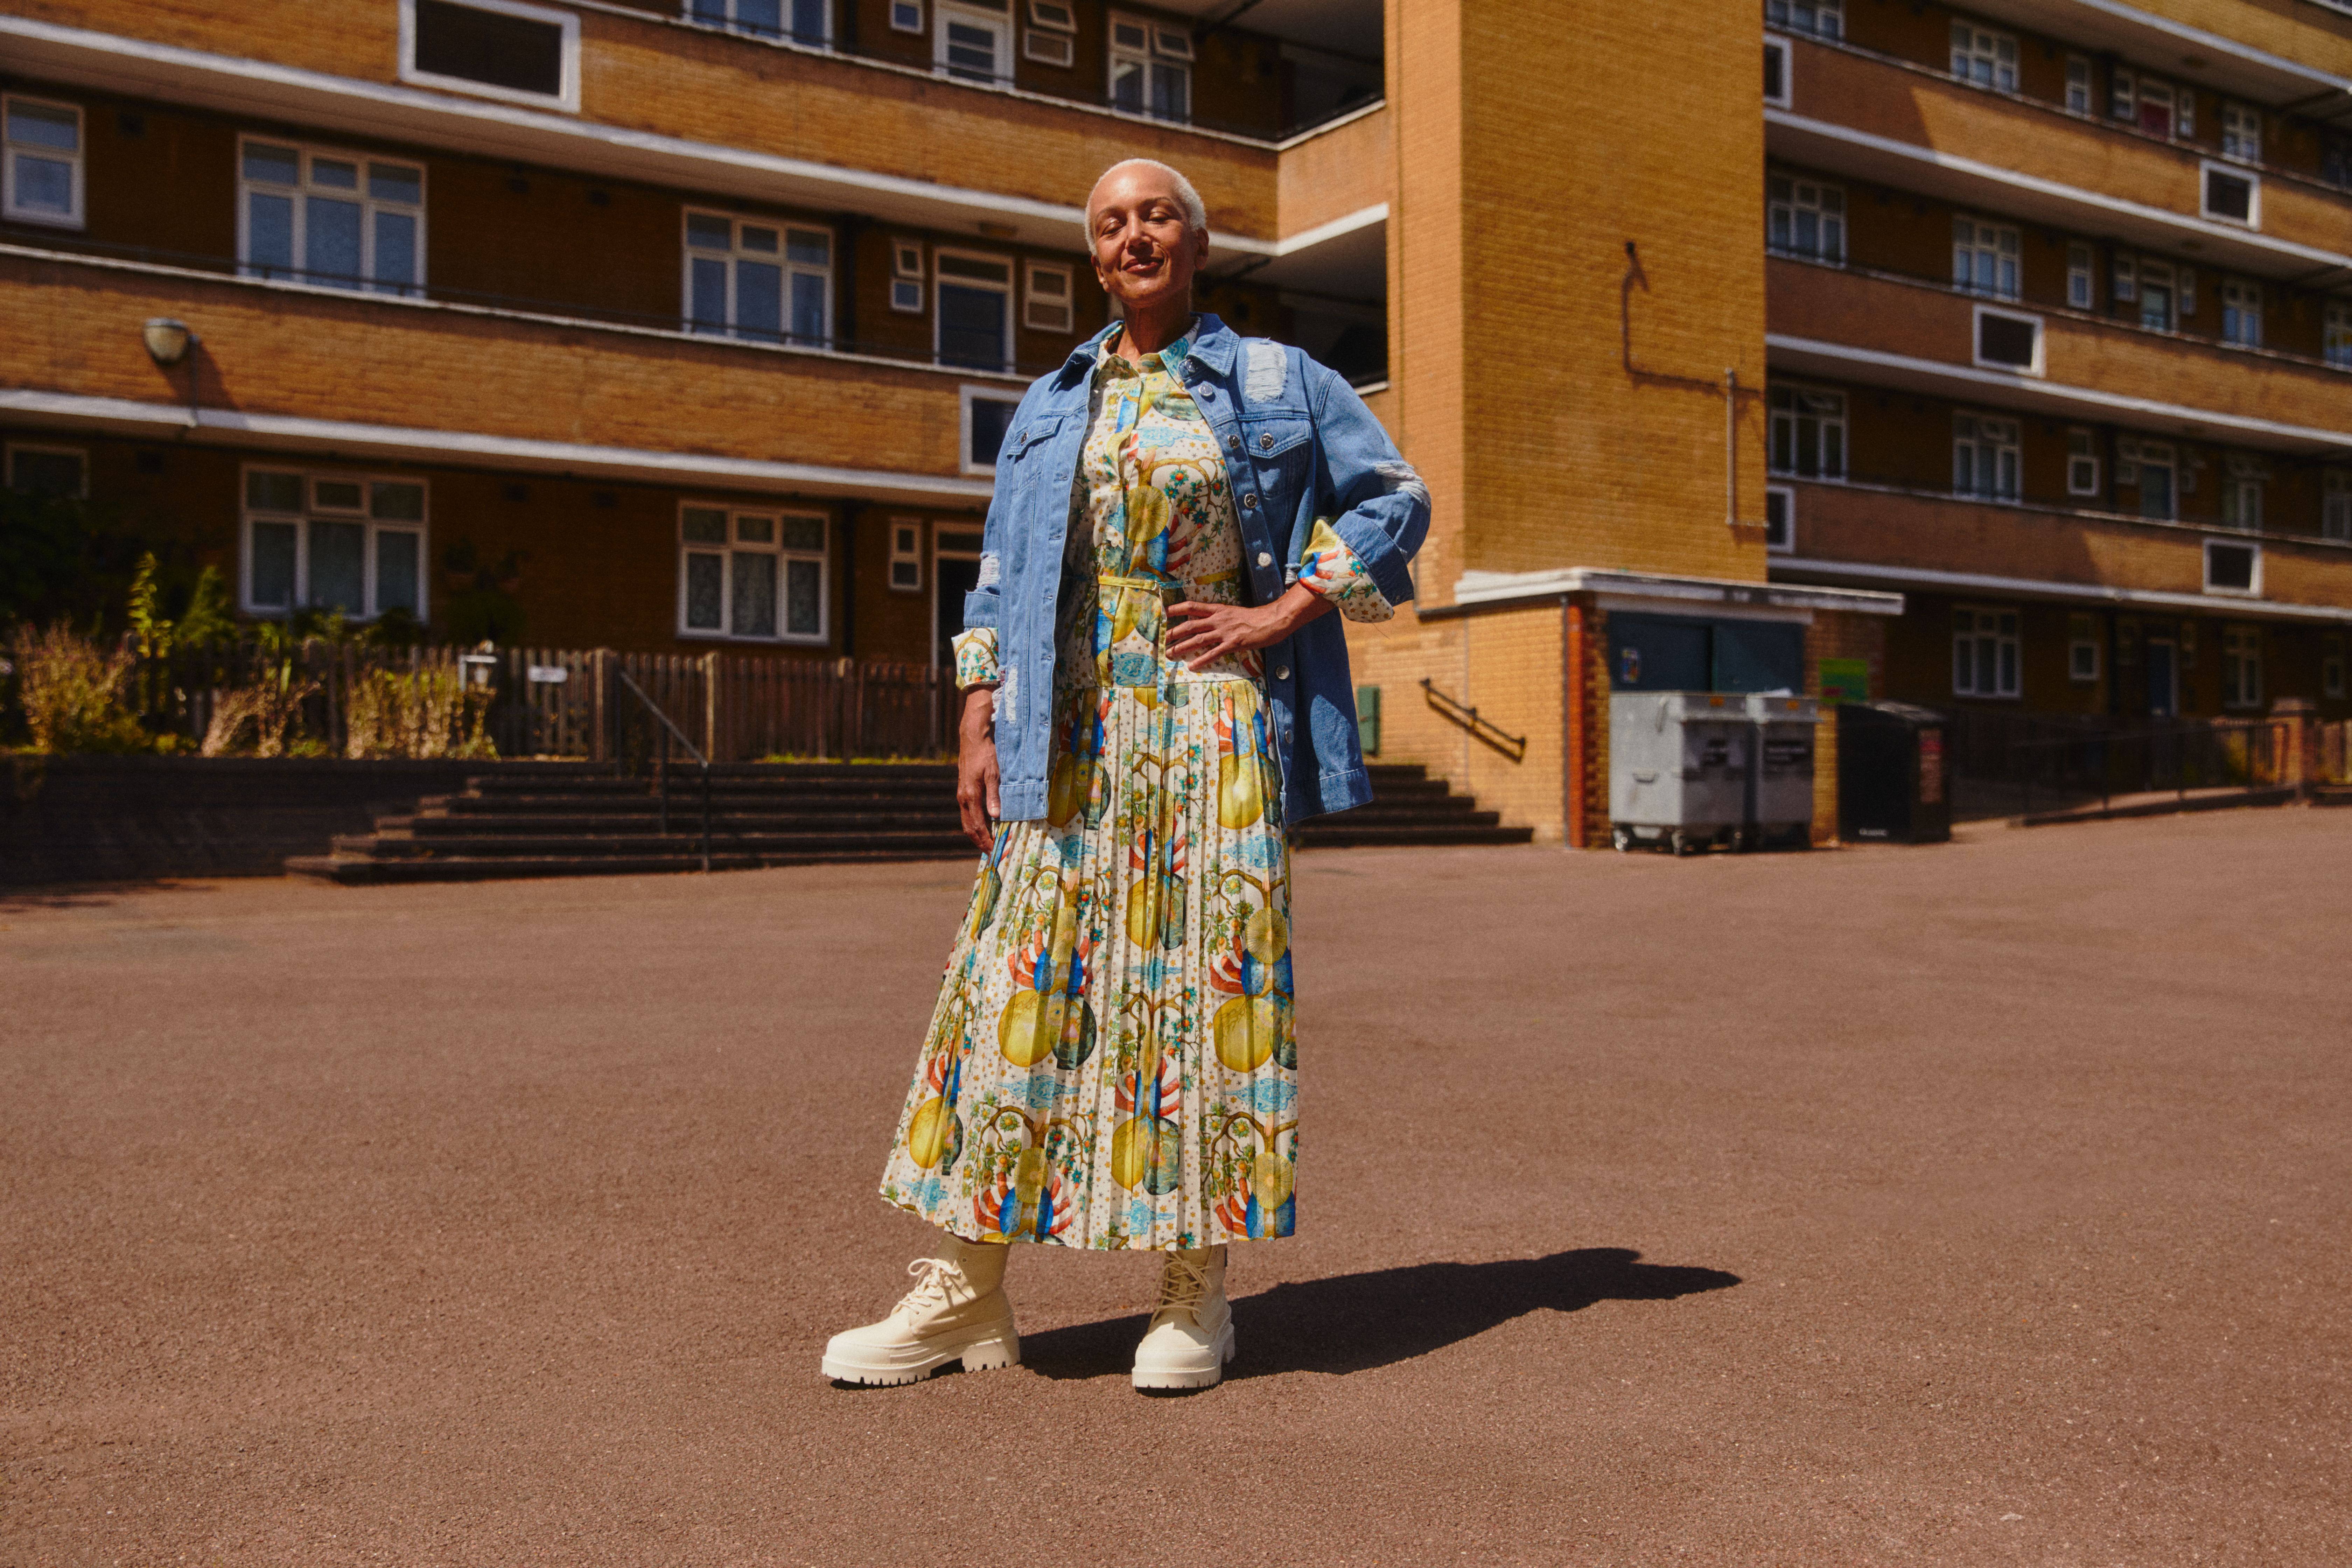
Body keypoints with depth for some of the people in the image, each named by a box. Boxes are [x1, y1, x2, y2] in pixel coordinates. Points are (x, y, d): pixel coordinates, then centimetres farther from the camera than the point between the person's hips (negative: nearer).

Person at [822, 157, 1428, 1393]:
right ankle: (965, 1290, 7)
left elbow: (1396, 499, 8)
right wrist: (979, 724, 3)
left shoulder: (1278, 384, 8)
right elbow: (999, 581, 14)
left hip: (1211, 727, -2)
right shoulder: (1050, 408, 16)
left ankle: (1194, 1294, 11)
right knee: (1022, 977, -1)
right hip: (1068, 734, 3)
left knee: (1203, 979, -1)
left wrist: (1283, 614, -2)